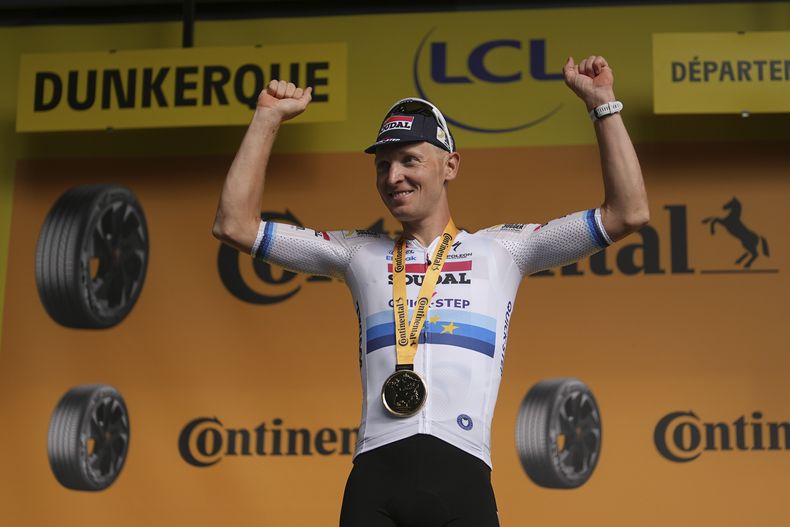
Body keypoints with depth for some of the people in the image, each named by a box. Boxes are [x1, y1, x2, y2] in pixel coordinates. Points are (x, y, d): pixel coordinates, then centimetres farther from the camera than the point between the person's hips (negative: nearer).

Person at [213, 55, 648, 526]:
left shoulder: (500, 249, 15)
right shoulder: (361, 253, 18)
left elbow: (628, 213, 13)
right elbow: (235, 224, 16)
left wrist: (603, 104, 11)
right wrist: (268, 118, 15)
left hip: (462, 475, -1)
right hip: (374, 476, 1)